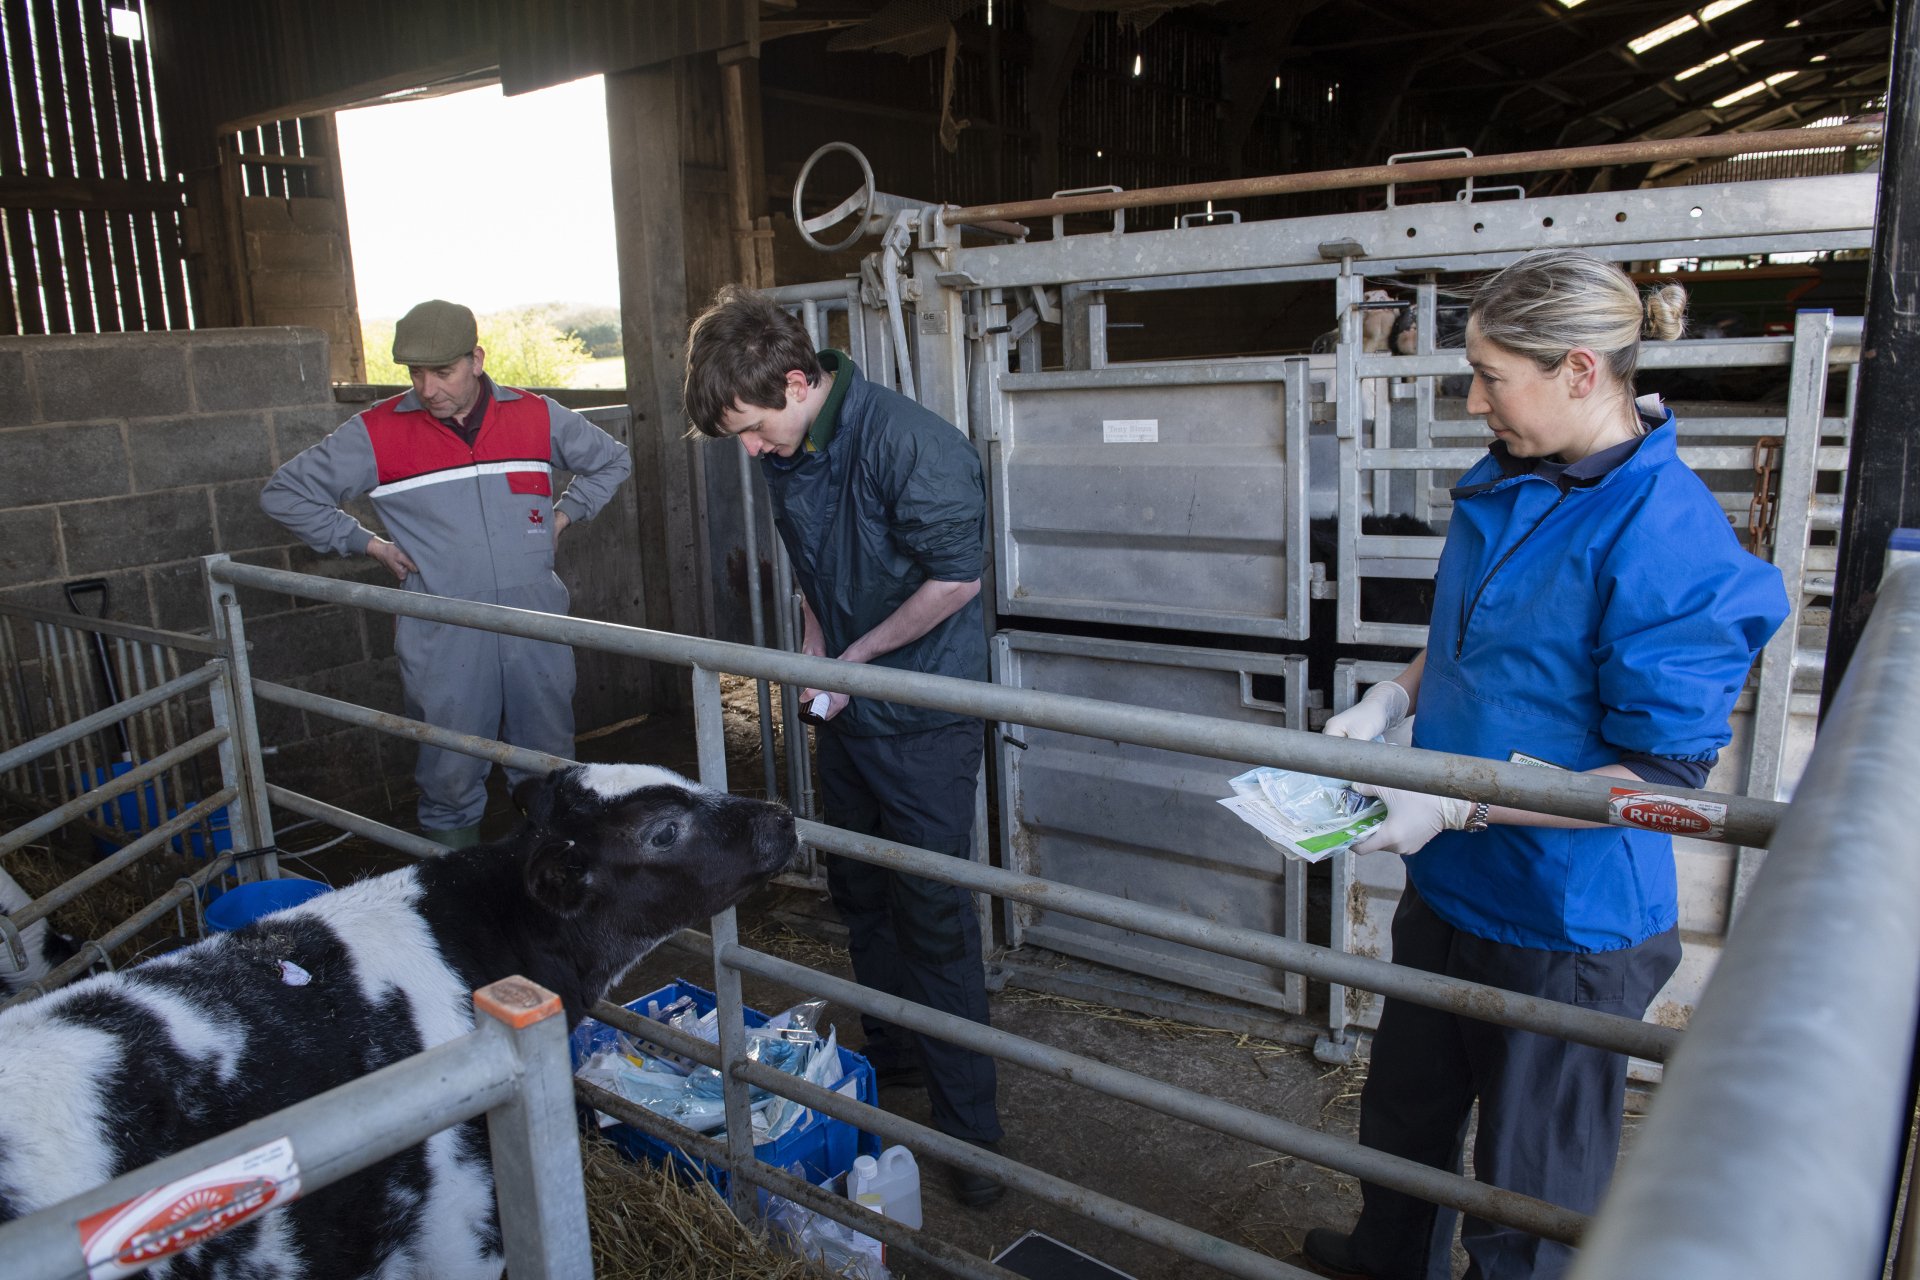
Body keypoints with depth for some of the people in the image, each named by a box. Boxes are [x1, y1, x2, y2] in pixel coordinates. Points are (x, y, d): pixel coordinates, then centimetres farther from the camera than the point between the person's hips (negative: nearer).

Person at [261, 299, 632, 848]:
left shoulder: (536, 416, 4)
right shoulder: (378, 432, -1)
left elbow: (612, 459, 21)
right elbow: (284, 492, 8)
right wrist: (367, 542, 3)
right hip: (442, 636, -1)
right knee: (451, 775, 4)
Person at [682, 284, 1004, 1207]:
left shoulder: (911, 444, -23)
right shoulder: (785, 453, 3)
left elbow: (956, 578, -22)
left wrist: (854, 656, -15)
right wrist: (814, 645, 2)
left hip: (923, 721, -8)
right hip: (844, 713, 8)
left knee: (933, 918, -2)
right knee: (859, 897, 20)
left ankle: (967, 1123, 14)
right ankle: (891, 1056, 41)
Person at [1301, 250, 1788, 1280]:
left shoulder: (1664, 536, -25)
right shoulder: (1504, 484, 1)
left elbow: (1663, 777, -24)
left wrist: (1461, 800, -26)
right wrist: (1391, 698, -1)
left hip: (1567, 919, -8)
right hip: (1452, 884, 9)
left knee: (1529, 1189, 14)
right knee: (1405, 1106, 29)